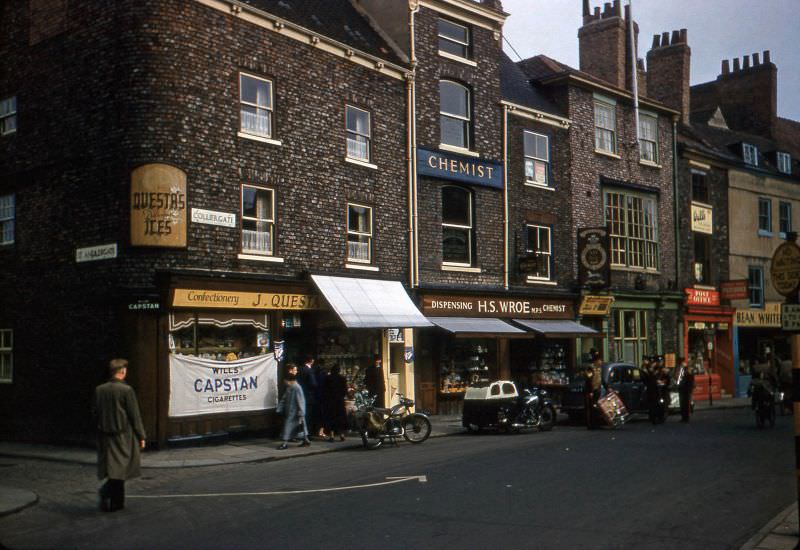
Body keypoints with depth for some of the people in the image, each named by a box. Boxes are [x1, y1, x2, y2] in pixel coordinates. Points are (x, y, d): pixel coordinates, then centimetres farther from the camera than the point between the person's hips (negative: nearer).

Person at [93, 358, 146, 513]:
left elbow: (96, 413, 9)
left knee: (111, 468, 13)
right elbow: (135, 416, -9)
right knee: (120, 469, 3)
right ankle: (106, 491, -15)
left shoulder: (99, 390, 3)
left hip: (105, 436, 6)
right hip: (123, 435, -5)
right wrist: (141, 436, -2)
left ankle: (116, 502, 14)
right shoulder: (126, 390, -13)